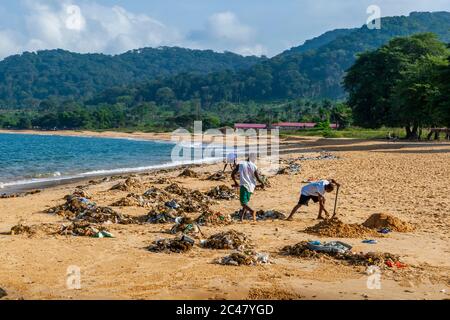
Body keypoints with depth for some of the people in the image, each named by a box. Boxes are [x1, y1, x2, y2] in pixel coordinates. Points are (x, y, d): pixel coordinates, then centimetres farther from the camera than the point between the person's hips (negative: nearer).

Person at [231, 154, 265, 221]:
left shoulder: (240, 164, -2)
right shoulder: (254, 167, -2)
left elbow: (233, 174, -1)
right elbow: (258, 178, -5)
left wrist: (236, 182, 15)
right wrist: (262, 183, 16)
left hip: (243, 186, -3)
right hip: (251, 187, 3)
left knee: (243, 203, -5)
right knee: (246, 201, 20)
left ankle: (251, 211, -32)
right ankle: (242, 217, 17)